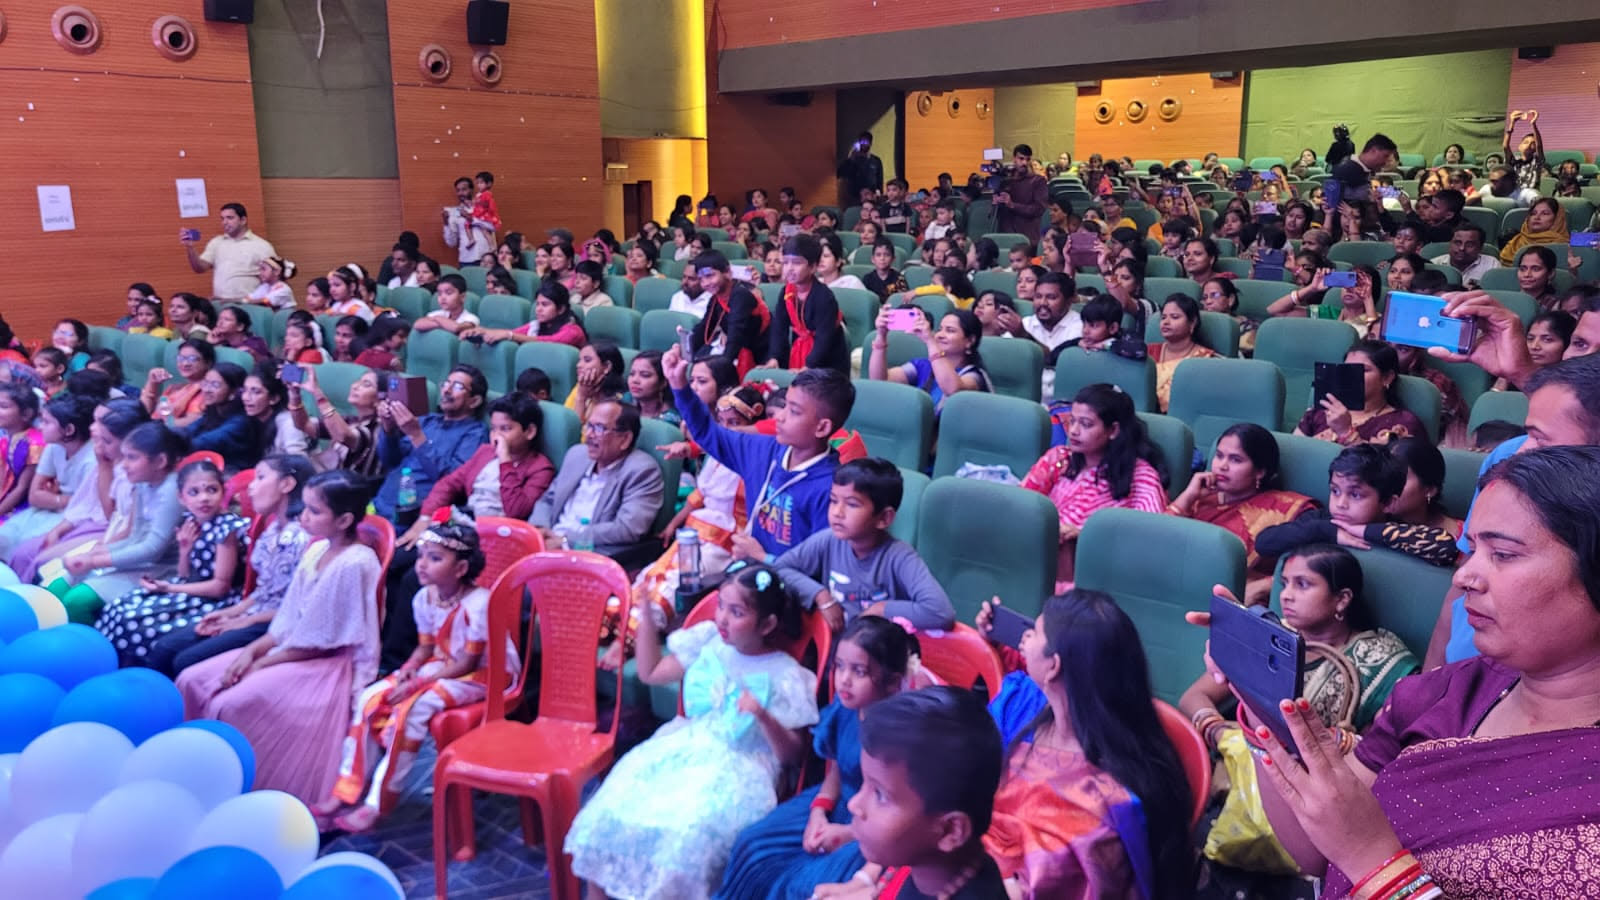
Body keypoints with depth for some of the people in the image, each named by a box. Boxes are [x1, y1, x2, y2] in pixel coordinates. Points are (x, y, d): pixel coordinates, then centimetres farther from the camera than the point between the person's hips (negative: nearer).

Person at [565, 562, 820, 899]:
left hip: (739, 767, -5)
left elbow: (791, 754, -7)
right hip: (684, 747, 5)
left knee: (686, 831, -31)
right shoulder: (708, 641, 5)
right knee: (613, 807, -13)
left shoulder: (784, 676, -8)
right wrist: (646, 614, 5)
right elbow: (650, 673, 14)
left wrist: (765, 718, -26)